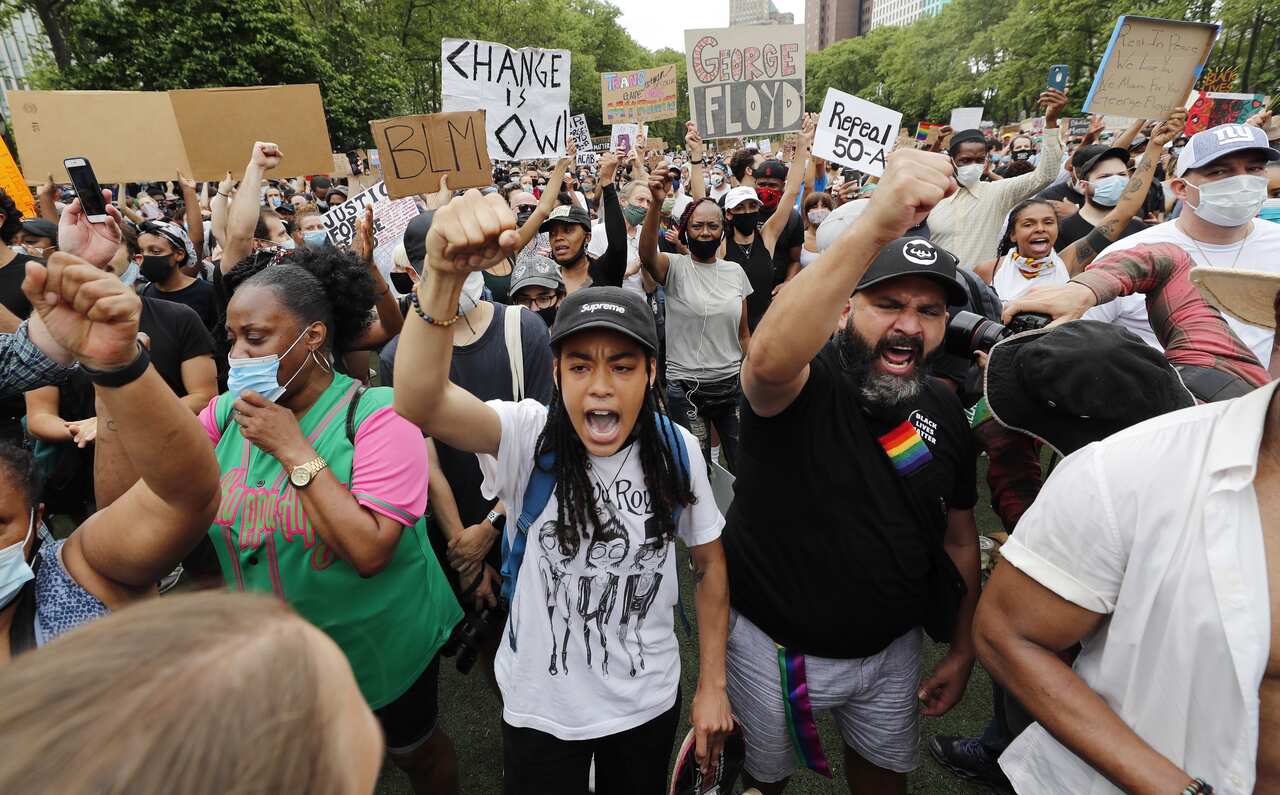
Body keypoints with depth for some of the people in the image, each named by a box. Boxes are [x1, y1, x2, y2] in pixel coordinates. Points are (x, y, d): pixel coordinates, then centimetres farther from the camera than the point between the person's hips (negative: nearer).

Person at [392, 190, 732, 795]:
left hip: (649, 701, 2)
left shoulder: (676, 449, -14)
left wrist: (712, 687, 1)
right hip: (541, 706, -1)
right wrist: (445, 275, -54)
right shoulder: (529, 436, -21)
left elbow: (710, 566, -2)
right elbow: (418, 404, -40)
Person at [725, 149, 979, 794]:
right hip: (772, 649, -4)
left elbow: (959, 537, 6)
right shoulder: (802, 384, -22)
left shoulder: (945, 411, -4)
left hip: (891, 651, 5)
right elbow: (769, 357, -49)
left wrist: (963, 650, 10)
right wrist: (874, 227, -58)